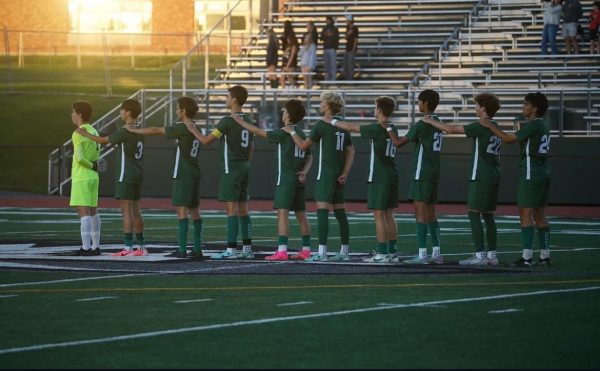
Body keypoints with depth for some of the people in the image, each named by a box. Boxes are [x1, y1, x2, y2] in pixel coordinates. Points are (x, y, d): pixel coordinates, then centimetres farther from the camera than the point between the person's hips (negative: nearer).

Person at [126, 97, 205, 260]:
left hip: (183, 175, -8)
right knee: (194, 211, 9)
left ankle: (182, 250, -14)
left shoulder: (182, 128, -12)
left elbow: (156, 131, -9)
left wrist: (134, 130, 2)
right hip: (195, 174, 8)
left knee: (182, 210, -10)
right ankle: (197, 250, 9)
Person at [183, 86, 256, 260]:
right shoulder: (248, 121, 11)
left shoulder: (227, 121, -14)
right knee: (243, 209, 10)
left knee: (231, 209, -8)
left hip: (231, 169, -8)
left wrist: (193, 130, 5)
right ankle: (247, 248, 10)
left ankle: (231, 249, -10)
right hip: (244, 168, 8)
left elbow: (206, 140, -11)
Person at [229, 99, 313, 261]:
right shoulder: (301, 134, 14)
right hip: (299, 179, 8)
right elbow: (309, 157, 17)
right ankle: (306, 249, 15)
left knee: (282, 212, -13)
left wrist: (240, 121, -2)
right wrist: (304, 172, 3)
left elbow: (259, 132, -10)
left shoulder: (284, 133, -11)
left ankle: (282, 250, -21)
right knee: (300, 214, 12)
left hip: (286, 178, -8)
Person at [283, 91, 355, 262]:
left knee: (322, 211, -10)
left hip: (325, 174, -8)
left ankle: (322, 252, -17)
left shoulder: (322, 125, -10)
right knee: (340, 212, 12)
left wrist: (292, 132, 12)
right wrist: (345, 173, 8)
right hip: (339, 174, 8)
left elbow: (303, 146, -3)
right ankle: (345, 251, 15)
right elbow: (350, 152, 11)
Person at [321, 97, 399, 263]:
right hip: (392, 177, 8)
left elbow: (351, 127, -7)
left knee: (379, 215, -6)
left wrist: (331, 121, 5)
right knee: (389, 215, 11)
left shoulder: (376, 129, -14)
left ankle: (382, 253, -8)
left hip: (379, 178, -8)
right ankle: (392, 251, 12)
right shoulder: (392, 129, 8)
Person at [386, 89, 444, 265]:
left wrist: (389, 131, 10)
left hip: (421, 174, -8)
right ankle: (436, 253, 11)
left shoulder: (421, 125, -13)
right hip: (434, 173, 8)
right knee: (430, 214, 12)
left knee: (420, 212, -7)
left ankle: (422, 254, -10)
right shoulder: (438, 123, 12)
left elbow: (399, 142, -7)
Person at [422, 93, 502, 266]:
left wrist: (431, 121, 1)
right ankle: (492, 255, 11)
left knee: (474, 213, -7)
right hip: (493, 177, 9)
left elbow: (451, 129, -11)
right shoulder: (495, 127, 14)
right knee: (488, 215, 11)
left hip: (481, 177, -9)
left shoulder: (482, 126, -12)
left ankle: (480, 255, -12)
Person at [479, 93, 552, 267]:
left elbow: (509, 139, -14)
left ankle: (526, 257, -12)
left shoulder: (533, 126, -14)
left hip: (531, 174, -9)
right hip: (543, 173, 9)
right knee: (539, 215, 11)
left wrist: (490, 126, -7)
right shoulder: (543, 125, 14)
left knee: (526, 214, -8)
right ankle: (545, 256, 11)